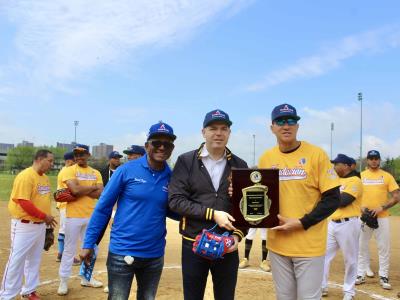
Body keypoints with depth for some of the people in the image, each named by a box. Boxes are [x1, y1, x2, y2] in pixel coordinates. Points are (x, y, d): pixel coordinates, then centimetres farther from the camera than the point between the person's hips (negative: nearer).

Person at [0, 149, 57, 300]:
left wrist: (47, 219, 9)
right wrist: (45, 216, -18)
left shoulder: (45, 178, 10)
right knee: (17, 261, 0)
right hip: (24, 226, -8)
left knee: (34, 260, 17)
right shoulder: (25, 176, -18)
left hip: (40, 225, 8)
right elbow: (24, 203, -23)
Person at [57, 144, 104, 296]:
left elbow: (100, 193, -6)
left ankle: (86, 278, 29)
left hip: (91, 215, 5)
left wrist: (81, 192, -14)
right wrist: (93, 187, -7)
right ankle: (63, 281, 15)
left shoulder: (96, 173, 8)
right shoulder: (69, 170, -4)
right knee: (69, 249, 3)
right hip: (74, 215, -4)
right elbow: (76, 189, -21)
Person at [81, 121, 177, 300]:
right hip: (121, 253, -3)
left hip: (154, 256, 3)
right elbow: (103, 207, -5)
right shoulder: (127, 170, -9)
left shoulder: (171, 177, -1)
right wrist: (88, 244, -5)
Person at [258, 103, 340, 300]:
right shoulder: (266, 158, 5)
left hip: (309, 245, -4)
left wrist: (302, 223, -16)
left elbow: (332, 199, -8)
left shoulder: (316, 154, -8)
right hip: (277, 243, 4)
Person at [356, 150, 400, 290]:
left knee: (384, 247, 2)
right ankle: (361, 275, 17)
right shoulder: (360, 176, 5)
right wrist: (360, 206, -11)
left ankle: (383, 276, 14)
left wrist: (382, 207, -14)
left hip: (382, 217, -1)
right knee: (362, 246, 7)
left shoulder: (387, 176, 2)